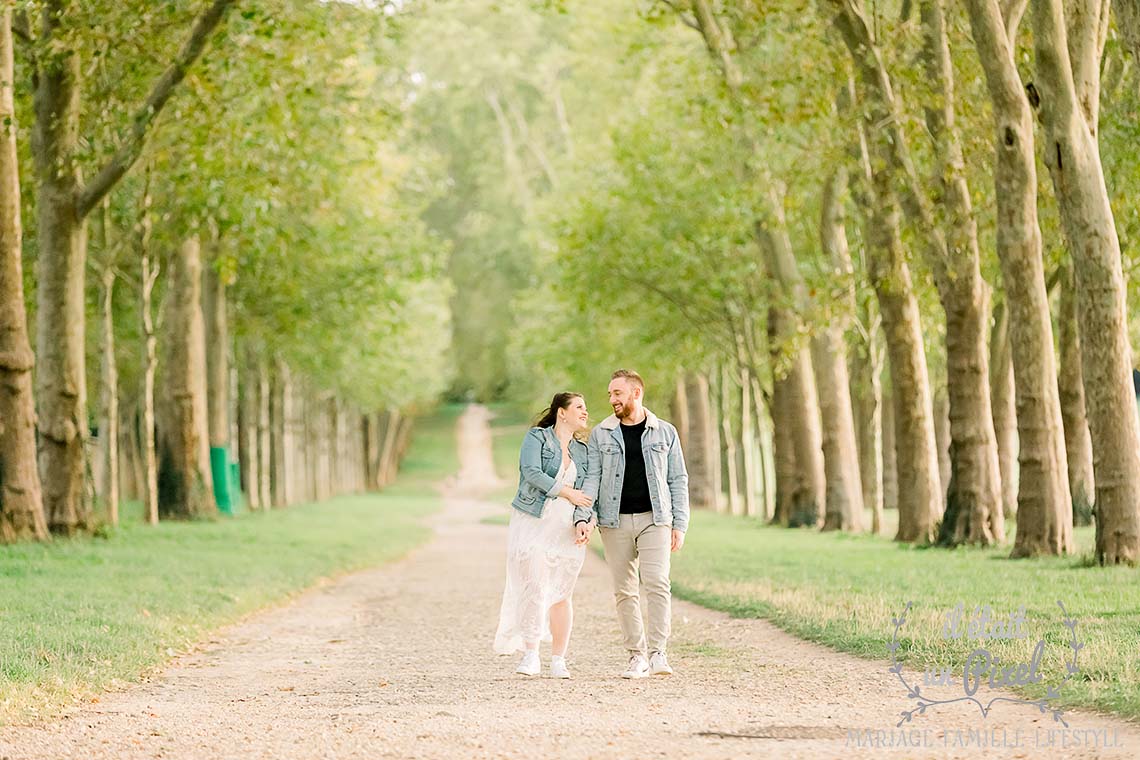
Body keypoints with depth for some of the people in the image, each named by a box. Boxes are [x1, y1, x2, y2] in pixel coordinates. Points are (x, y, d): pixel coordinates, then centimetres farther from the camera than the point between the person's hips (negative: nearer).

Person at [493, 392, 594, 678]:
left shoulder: (582, 451, 16)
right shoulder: (536, 437, 1)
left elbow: (587, 493, 12)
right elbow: (532, 472, -14)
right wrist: (567, 493, -15)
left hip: (567, 530, 4)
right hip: (533, 523, -4)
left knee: (560, 595, 1)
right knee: (533, 591, -7)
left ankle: (558, 661, 6)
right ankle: (530, 655, 2)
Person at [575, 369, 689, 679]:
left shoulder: (665, 433, 7)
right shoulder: (601, 435, 7)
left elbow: (678, 480, 8)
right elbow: (591, 478, 2)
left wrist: (680, 525, 2)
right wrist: (583, 516, -13)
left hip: (654, 519, -1)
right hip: (615, 522, 1)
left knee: (657, 583, -16)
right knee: (624, 591, 2)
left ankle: (658, 653, -14)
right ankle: (636, 656, 9)